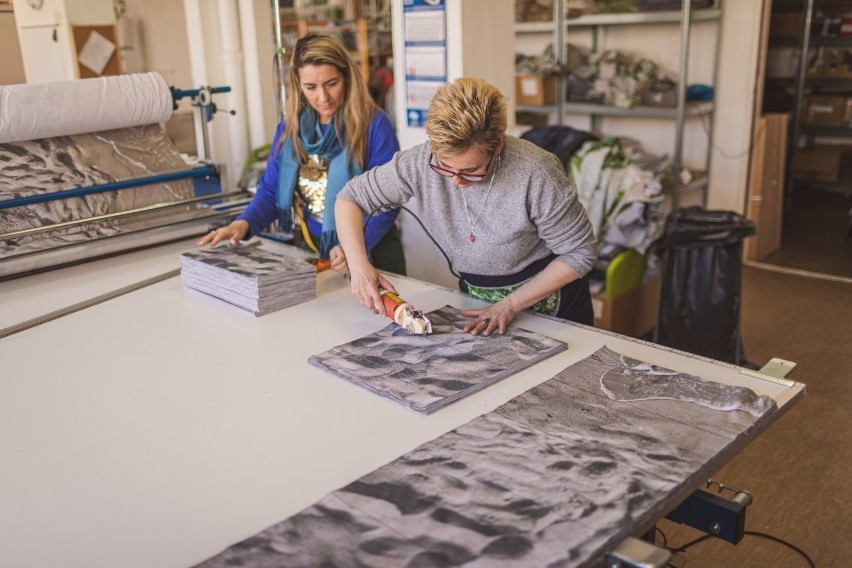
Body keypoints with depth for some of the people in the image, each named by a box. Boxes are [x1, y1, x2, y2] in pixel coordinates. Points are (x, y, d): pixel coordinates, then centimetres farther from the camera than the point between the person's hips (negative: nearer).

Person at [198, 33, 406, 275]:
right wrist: (244, 223, -16)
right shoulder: (290, 128, 2)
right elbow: (271, 191, 4)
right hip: (312, 254, 4)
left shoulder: (374, 125, -12)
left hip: (371, 254, -3)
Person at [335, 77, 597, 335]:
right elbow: (350, 198, -9)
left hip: (548, 299, -3)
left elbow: (580, 253, -18)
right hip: (473, 295, 4)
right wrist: (359, 266, -26)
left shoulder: (536, 173, -31)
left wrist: (510, 305, -20)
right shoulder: (419, 163, -22)